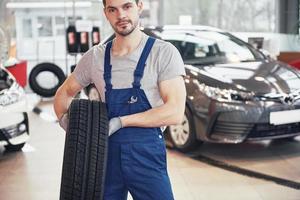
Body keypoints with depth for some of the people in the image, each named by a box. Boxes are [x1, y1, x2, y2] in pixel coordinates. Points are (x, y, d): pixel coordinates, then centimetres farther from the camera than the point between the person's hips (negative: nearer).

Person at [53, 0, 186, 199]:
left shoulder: (163, 52, -8)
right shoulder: (95, 56, 5)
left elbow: (175, 113, -15)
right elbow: (64, 93, 19)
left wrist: (120, 121, -17)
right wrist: (65, 119, -1)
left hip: (147, 155, -3)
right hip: (107, 155, 4)